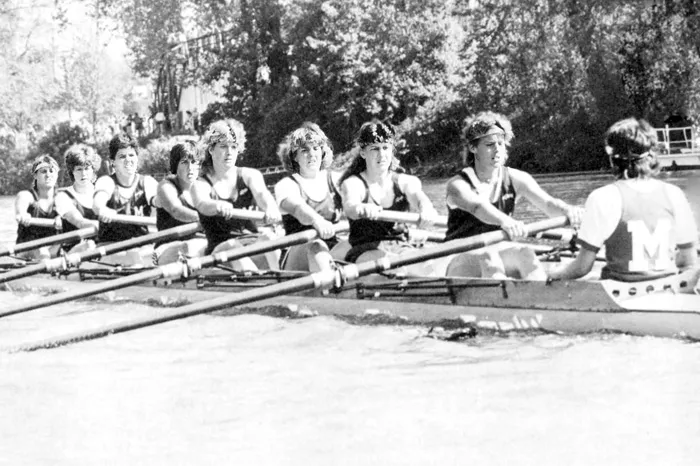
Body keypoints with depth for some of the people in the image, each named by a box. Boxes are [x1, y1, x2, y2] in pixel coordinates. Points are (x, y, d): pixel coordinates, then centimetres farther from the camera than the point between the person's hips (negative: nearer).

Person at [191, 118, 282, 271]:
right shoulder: (200, 185, 3)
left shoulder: (249, 175, 10)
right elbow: (202, 204, -21)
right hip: (220, 250, -2)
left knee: (269, 237, -30)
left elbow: (261, 193, -13)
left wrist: (271, 208, -40)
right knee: (233, 246, -35)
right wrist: (218, 206, -49)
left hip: (253, 241, 2)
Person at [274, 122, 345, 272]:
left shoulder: (335, 180, 18)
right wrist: (317, 220, -45)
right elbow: (296, 206, -22)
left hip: (332, 251, 4)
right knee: (315, 245, -37)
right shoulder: (285, 185, 2)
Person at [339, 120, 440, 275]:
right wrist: (363, 209, -49)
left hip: (402, 247, 3)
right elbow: (350, 206, -22)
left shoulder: (404, 181, 11)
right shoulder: (353, 183, 1)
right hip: (365, 251, -3)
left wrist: (426, 211, -38)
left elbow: (419, 198, -11)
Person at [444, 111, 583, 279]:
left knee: (524, 253, -28)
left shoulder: (515, 179, 2)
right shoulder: (458, 184, -11)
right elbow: (477, 206, -33)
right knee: (487, 256, -35)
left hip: (498, 255, 3)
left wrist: (567, 209, -38)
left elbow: (548, 203, -13)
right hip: (461, 262, -3)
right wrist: (505, 221, -54)